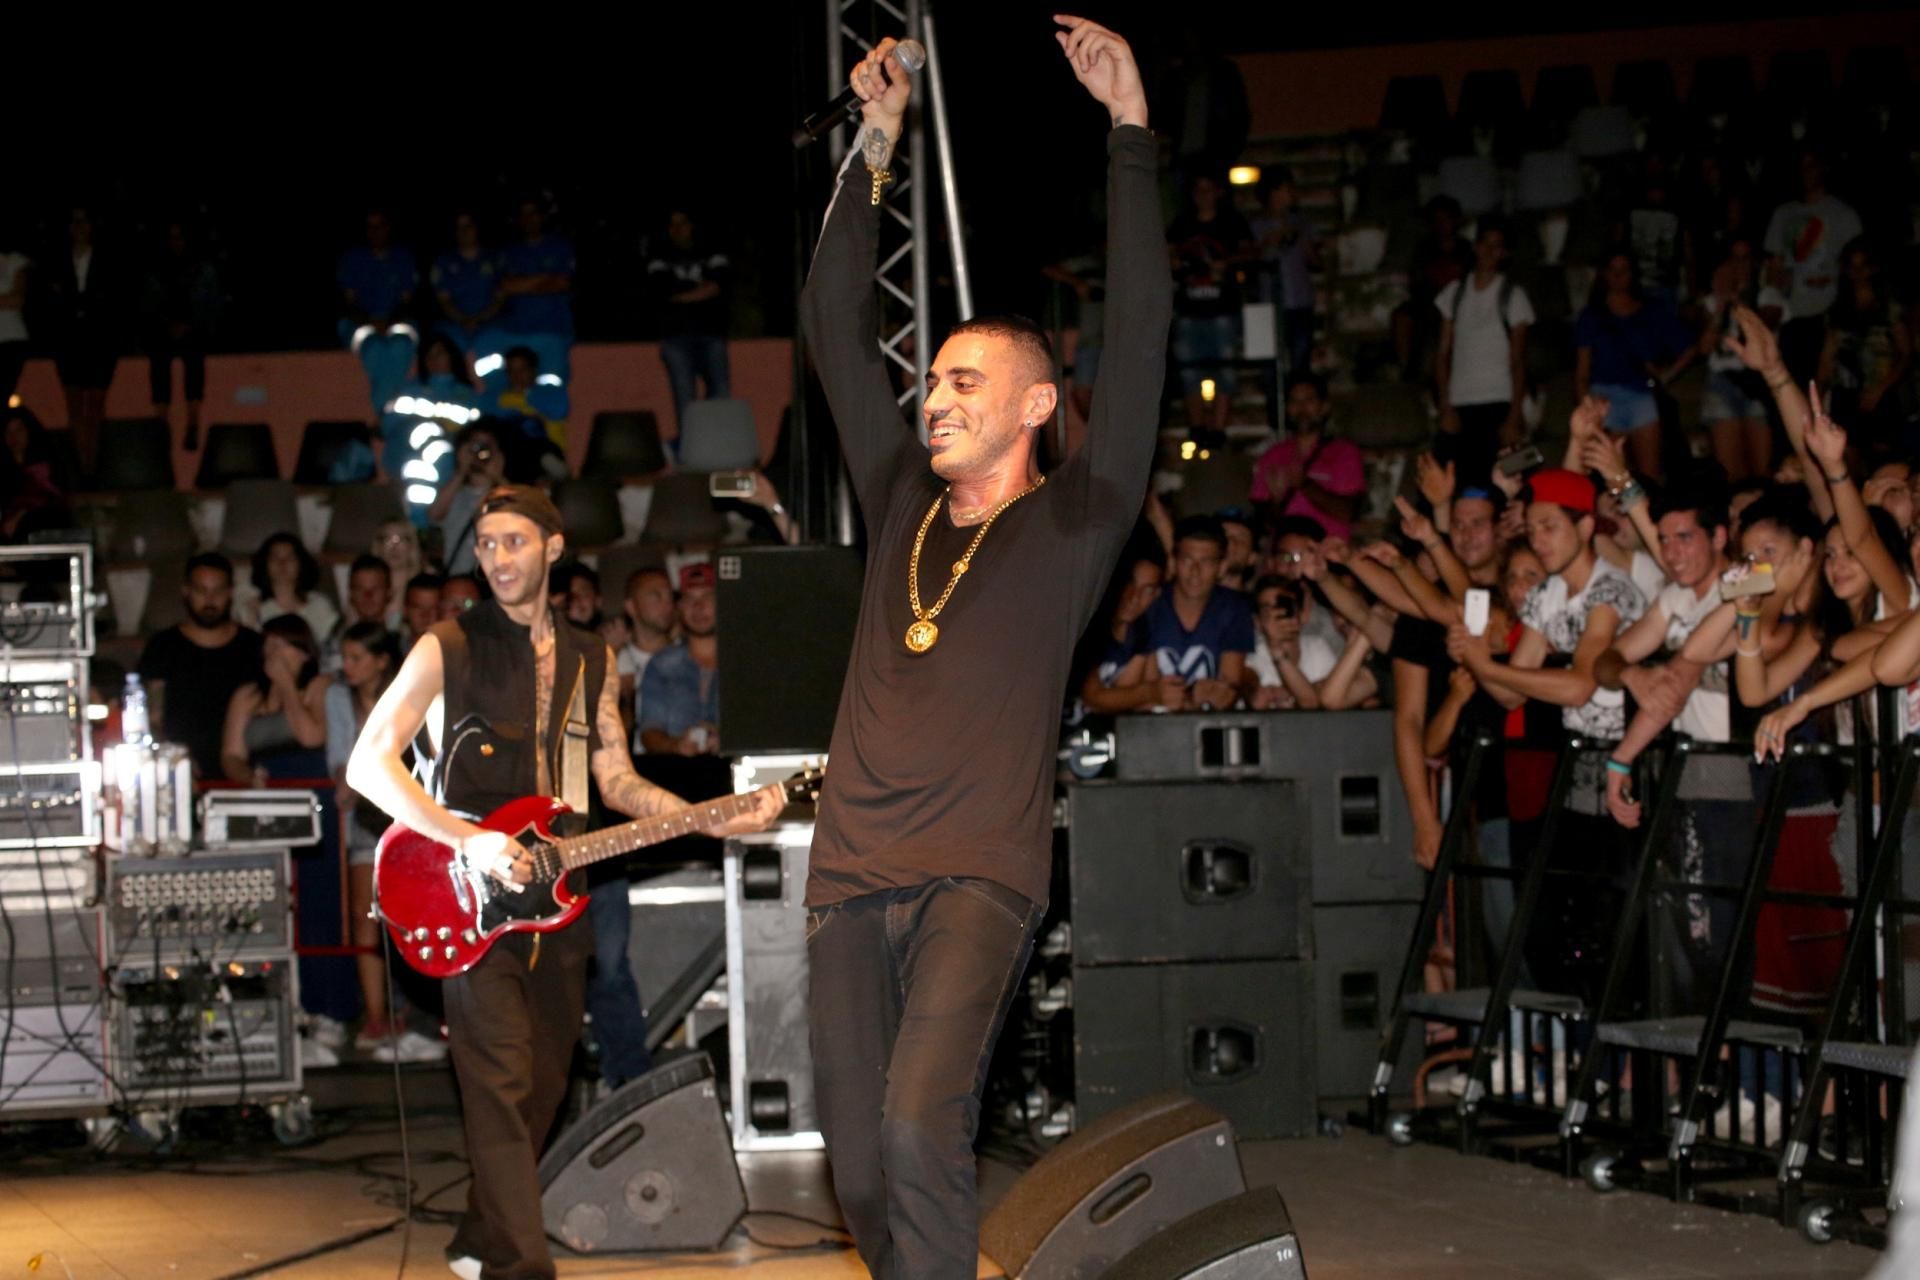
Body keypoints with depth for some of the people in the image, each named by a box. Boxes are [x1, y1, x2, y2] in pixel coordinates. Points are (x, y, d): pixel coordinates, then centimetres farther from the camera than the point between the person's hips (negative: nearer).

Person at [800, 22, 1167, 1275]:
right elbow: (836, 326, 18)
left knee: (920, 1125, -26)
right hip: (852, 877, 5)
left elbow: (1141, 331, -5)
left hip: (978, 877, -5)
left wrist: (1130, 128, -8)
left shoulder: (1072, 522, 3)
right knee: (860, 1163, 4)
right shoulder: (905, 504, 17)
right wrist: (877, 148, 12)